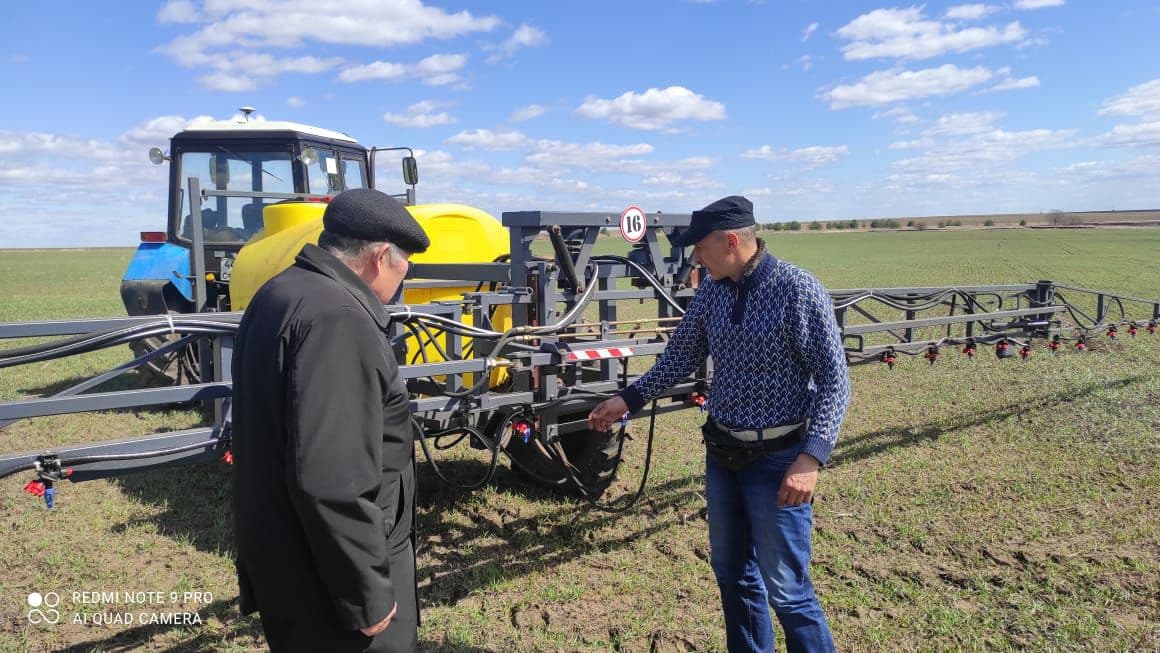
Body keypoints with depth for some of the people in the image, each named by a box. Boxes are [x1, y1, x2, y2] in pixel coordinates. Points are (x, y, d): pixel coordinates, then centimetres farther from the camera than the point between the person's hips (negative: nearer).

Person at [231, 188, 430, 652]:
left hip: (285, 561, 10)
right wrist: (367, 595, -20)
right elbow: (330, 483, -30)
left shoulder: (284, 294, 9)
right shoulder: (336, 319, -25)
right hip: (326, 579, -9)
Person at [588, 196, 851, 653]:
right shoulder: (711, 291, 1)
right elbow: (681, 358, 14)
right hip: (722, 455, 6)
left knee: (785, 588, 1)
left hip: (778, 459, -6)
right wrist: (628, 399, 11)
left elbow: (834, 380, -16)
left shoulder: (798, 289, -17)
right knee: (731, 572, 19)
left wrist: (811, 459, -23)